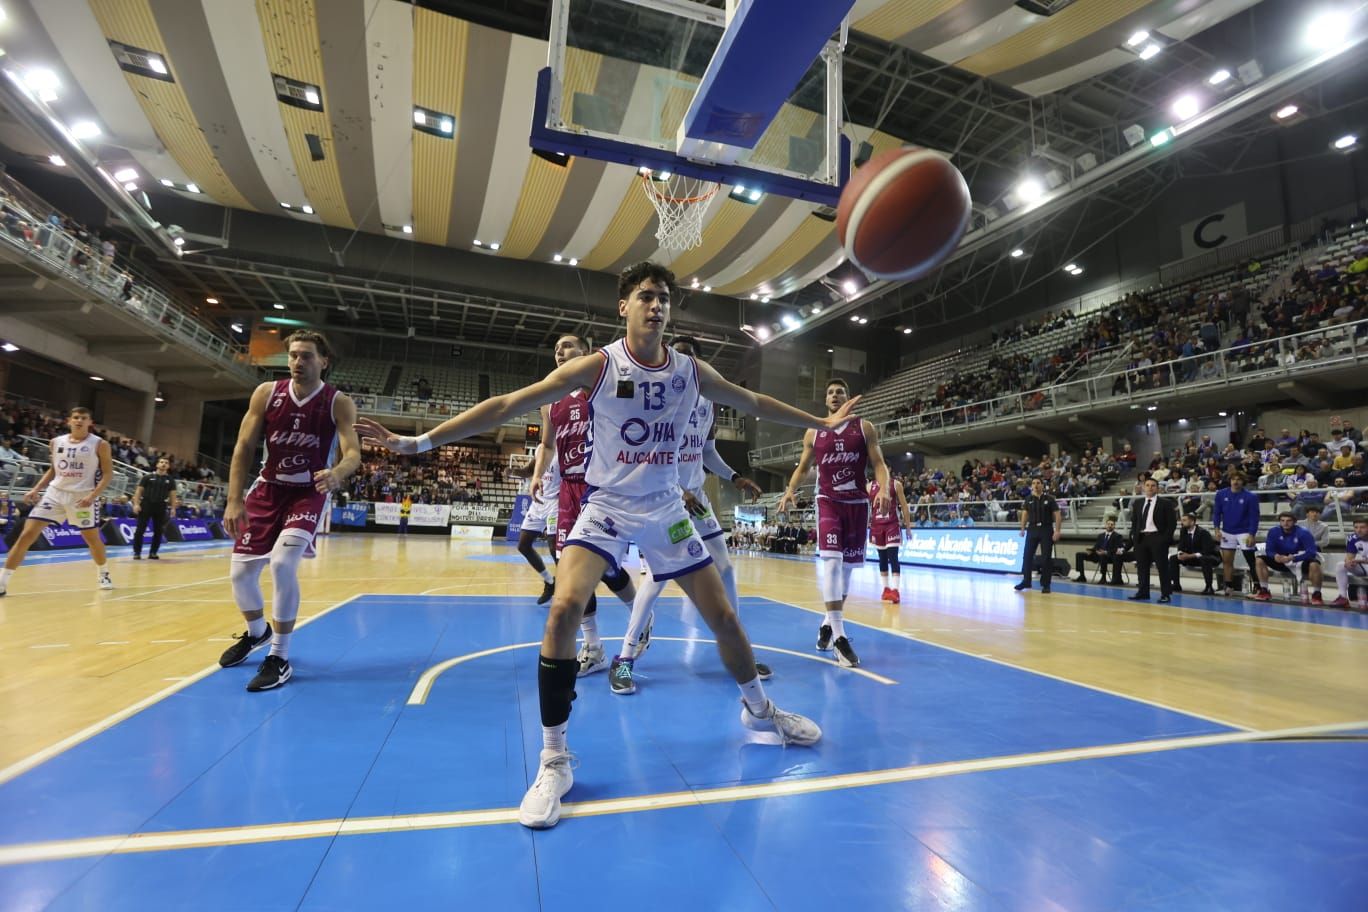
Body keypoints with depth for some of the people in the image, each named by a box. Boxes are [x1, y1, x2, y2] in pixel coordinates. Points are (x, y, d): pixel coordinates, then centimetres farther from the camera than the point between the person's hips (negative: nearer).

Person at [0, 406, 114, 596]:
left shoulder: (100, 445, -5)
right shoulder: (56, 442, 8)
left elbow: (108, 474, -7)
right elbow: (53, 469, 20)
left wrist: (93, 495, -19)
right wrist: (36, 489, 8)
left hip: (82, 496, -3)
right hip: (54, 493, 3)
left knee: (92, 538, 7)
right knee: (27, 534, -6)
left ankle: (103, 574, 29)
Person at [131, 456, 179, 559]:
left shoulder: (170, 479, 8)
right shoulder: (148, 476, 3)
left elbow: (173, 494, 8)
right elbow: (139, 490, 3)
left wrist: (173, 508, -1)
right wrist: (136, 504, -7)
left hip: (161, 507, 2)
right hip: (146, 505, -2)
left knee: (158, 531, 3)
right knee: (140, 530, -3)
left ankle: (153, 553, 11)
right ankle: (137, 552, 4)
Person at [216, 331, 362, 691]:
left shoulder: (339, 403, -13)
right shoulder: (266, 393, -5)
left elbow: (353, 452, -23)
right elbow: (244, 448, -4)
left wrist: (337, 473, -47)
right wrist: (234, 500, -12)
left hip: (309, 492, -4)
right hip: (267, 489, 4)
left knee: (282, 564, -22)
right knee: (241, 573, 5)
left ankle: (279, 658, -6)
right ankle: (256, 632, 39)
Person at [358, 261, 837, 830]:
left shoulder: (690, 371, -3)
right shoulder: (599, 365, -13)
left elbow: (755, 403, 11)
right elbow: (510, 404, -15)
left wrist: (822, 422, 18)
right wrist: (421, 442, -18)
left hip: (665, 508, 3)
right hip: (606, 505, -2)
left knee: (722, 615, 6)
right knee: (564, 609, -22)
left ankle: (759, 711, 33)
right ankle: (554, 760, -4)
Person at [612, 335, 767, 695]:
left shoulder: (706, 402, 8)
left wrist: (735, 478, 6)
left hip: (696, 497, 7)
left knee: (724, 569, 7)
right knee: (659, 575, -13)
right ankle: (624, 658, 2)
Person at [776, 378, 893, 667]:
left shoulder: (864, 428, 4)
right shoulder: (814, 433, 7)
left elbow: (878, 463, -1)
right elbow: (802, 467, 12)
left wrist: (884, 489, -20)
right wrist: (790, 490, -6)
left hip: (857, 502, 2)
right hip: (828, 501, -1)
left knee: (847, 565, 9)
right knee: (831, 559, -21)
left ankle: (829, 623, 29)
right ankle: (839, 635, -19)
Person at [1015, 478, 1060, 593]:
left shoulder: (1049, 499, -1)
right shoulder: (1028, 499, 5)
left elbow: (1057, 515, -4)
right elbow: (1025, 514, 7)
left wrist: (1057, 531, -12)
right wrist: (1022, 529, 1)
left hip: (1046, 530, -2)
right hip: (1032, 529, 2)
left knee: (1046, 558, 1)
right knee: (1027, 556, 2)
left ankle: (1045, 584, 10)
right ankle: (1026, 581, 13)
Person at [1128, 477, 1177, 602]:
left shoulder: (1166, 503, -2)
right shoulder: (1137, 502, 12)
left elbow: (1172, 522, -4)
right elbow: (1134, 520, 18)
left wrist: (1166, 538, -11)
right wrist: (1133, 534, 6)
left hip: (1158, 538, -5)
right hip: (1141, 538, 5)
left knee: (1162, 567, -1)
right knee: (1142, 567, 9)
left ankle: (1165, 595, 5)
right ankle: (1143, 592, 17)